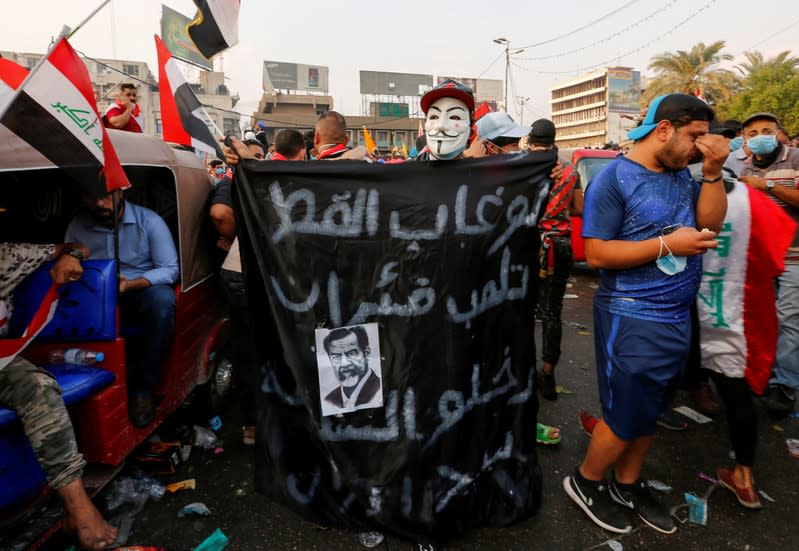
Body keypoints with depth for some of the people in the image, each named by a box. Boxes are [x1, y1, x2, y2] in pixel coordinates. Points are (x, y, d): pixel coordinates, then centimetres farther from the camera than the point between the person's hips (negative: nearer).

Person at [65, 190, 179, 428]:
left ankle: (142, 386, -23)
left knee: (162, 298, -37)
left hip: (142, 293, -2)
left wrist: (129, 284, -25)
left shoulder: (149, 220, -6)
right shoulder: (77, 226, 5)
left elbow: (170, 269, -11)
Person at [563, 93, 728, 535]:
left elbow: (710, 225, 2)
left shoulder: (681, 175, 9)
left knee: (650, 411, 18)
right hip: (632, 319, -7)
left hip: (677, 317, 8)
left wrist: (713, 172, -7)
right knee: (626, 415, 3)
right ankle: (584, 482, 26)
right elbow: (595, 253, -18)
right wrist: (667, 244, -20)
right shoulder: (614, 179, -13)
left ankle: (627, 485, 36)